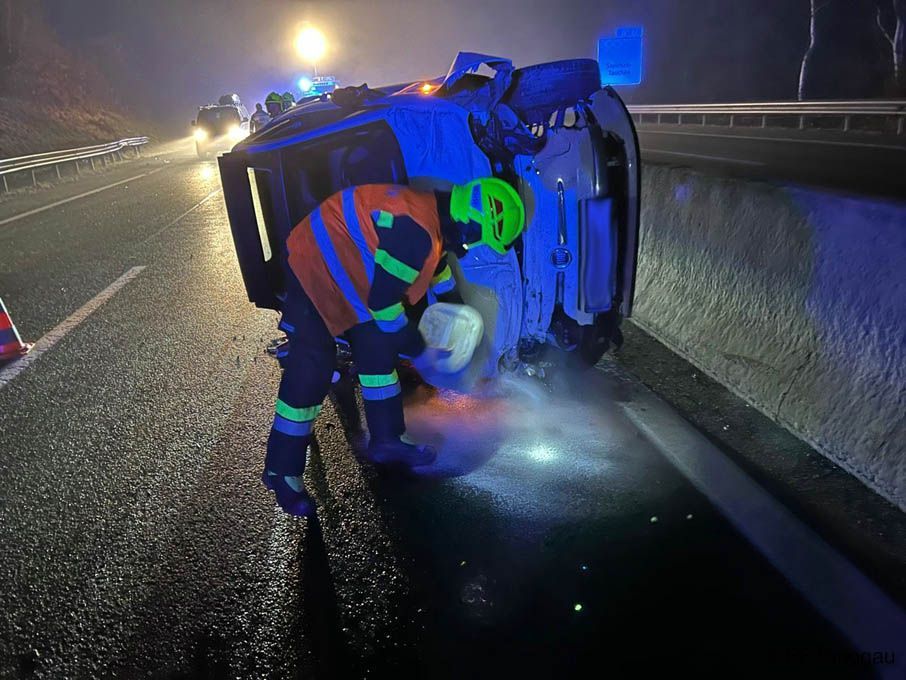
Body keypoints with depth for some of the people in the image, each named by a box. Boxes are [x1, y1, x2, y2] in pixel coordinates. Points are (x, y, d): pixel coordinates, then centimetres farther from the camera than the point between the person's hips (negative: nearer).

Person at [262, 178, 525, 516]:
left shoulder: (433, 212, -1)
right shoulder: (413, 229, -33)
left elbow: (436, 264, 19)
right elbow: (384, 303, -27)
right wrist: (419, 352, -14)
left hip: (345, 271, 10)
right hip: (312, 271, -10)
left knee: (379, 349, 10)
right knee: (310, 372, -8)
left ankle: (387, 440, 24)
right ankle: (281, 471, 7)